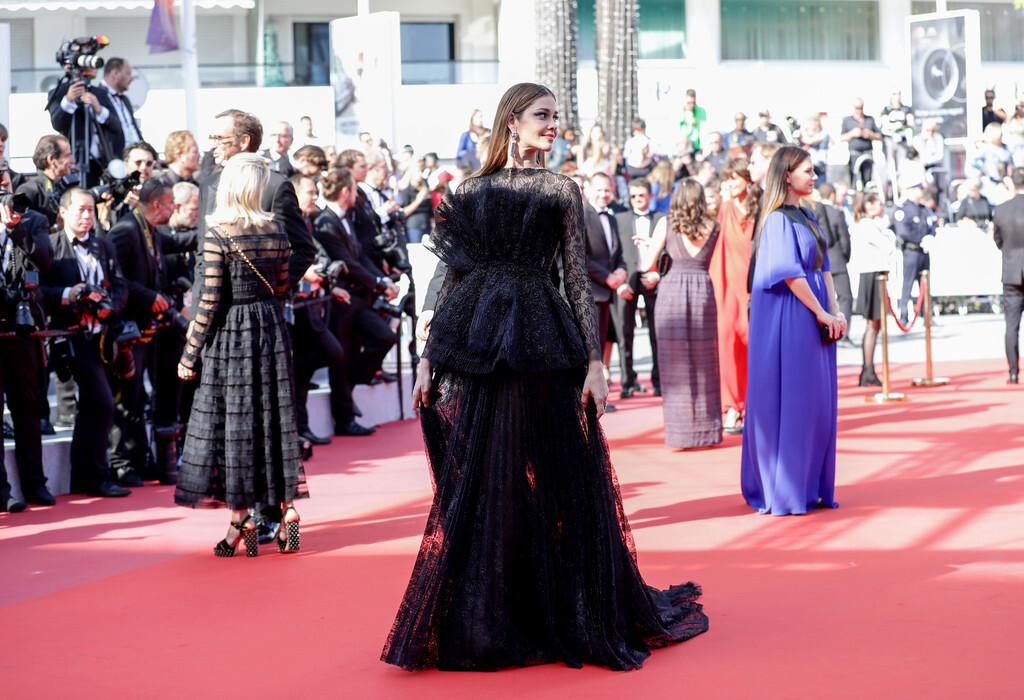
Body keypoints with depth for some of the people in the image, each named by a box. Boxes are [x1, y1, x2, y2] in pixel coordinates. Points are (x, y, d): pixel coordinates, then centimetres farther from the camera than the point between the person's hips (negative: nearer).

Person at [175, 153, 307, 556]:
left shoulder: (219, 233, -13)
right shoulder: (276, 231, 2)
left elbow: (210, 300, -13)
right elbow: (281, 289, 10)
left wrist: (190, 355, -6)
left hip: (230, 332, -5)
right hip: (272, 328, 5)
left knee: (233, 420, 2)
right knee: (274, 416, 10)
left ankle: (241, 518, 5)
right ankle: (288, 507, 8)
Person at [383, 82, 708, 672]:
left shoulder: (562, 191, 5)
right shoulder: (472, 192, 10)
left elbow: (580, 279, 0)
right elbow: (455, 278, 11)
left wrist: (594, 360, -8)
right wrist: (430, 358, 7)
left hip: (543, 350, -2)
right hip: (475, 351, 2)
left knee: (558, 482, 1)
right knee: (476, 486, 4)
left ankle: (577, 617, 11)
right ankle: (482, 621, 14)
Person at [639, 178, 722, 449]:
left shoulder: (666, 224, 1)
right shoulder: (713, 226, 6)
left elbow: (648, 264, 3)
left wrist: (647, 247, 23)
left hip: (672, 288, -1)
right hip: (704, 290, 1)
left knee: (676, 364, 3)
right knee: (704, 364, 9)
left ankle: (680, 435, 3)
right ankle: (707, 431, 13)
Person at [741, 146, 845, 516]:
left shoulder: (807, 217, 15)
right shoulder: (778, 220, -12)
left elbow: (822, 267, 15)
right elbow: (790, 274, -18)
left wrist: (835, 309, 2)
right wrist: (822, 313, -14)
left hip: (815, 317, 9)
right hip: (789, 319, -9)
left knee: (817, 402, 9)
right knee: (790, 402, -5)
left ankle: (811, 487, 16)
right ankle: (784, 490, 2)